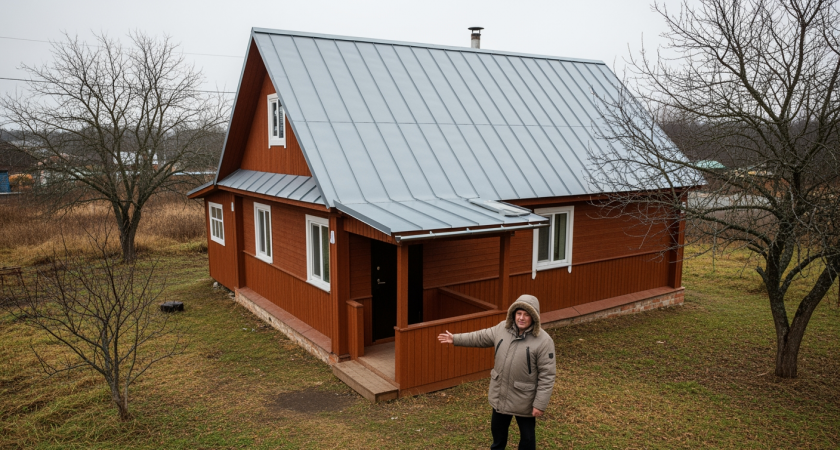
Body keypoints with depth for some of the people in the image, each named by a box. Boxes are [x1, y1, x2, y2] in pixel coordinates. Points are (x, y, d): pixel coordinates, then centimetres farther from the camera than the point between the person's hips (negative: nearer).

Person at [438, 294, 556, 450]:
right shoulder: (503, 328, -7)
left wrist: (540, 404, -20)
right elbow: (481, 337, 10)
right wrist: (456, 339, 14)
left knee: (527, 435, 17)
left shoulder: (544, 341, -23)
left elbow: (547, 375, -20)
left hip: (524, 399, -5)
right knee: (497, 428, 28)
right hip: (500, 394, 5)